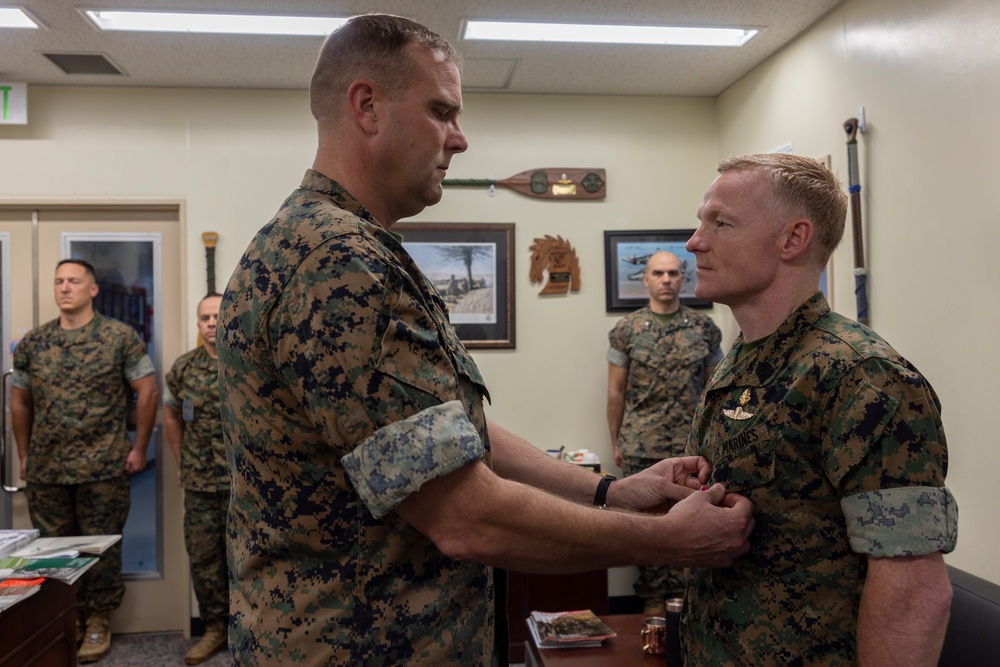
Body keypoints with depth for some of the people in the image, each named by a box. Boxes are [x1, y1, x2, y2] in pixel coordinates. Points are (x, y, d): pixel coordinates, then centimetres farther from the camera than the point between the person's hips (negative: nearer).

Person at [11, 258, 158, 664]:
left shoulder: (120, 337, -4)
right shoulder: (32, 343, 6)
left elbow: (147, 392, -3)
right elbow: (20, 401, 14)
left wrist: (139, 448, -4)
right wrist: (24, 455, 12)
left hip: (104, 468, -3)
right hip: (45, 469, 4)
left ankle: (98, 622, 21)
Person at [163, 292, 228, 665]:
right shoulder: (184, 367, 6)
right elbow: (171, 414, 19)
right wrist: (180, 462, 15)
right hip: (199, 483, 4)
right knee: (203, 556, 10)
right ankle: (215, 628, 26)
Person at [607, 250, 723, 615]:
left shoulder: (704, 328, 3)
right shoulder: (627, 329, 1)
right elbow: (616, 390, 4)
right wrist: (615, 442, 3)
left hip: (692, 446, 1)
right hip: (641, 446, 0)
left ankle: (685, 593, 20)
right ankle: (653, 597, 22)